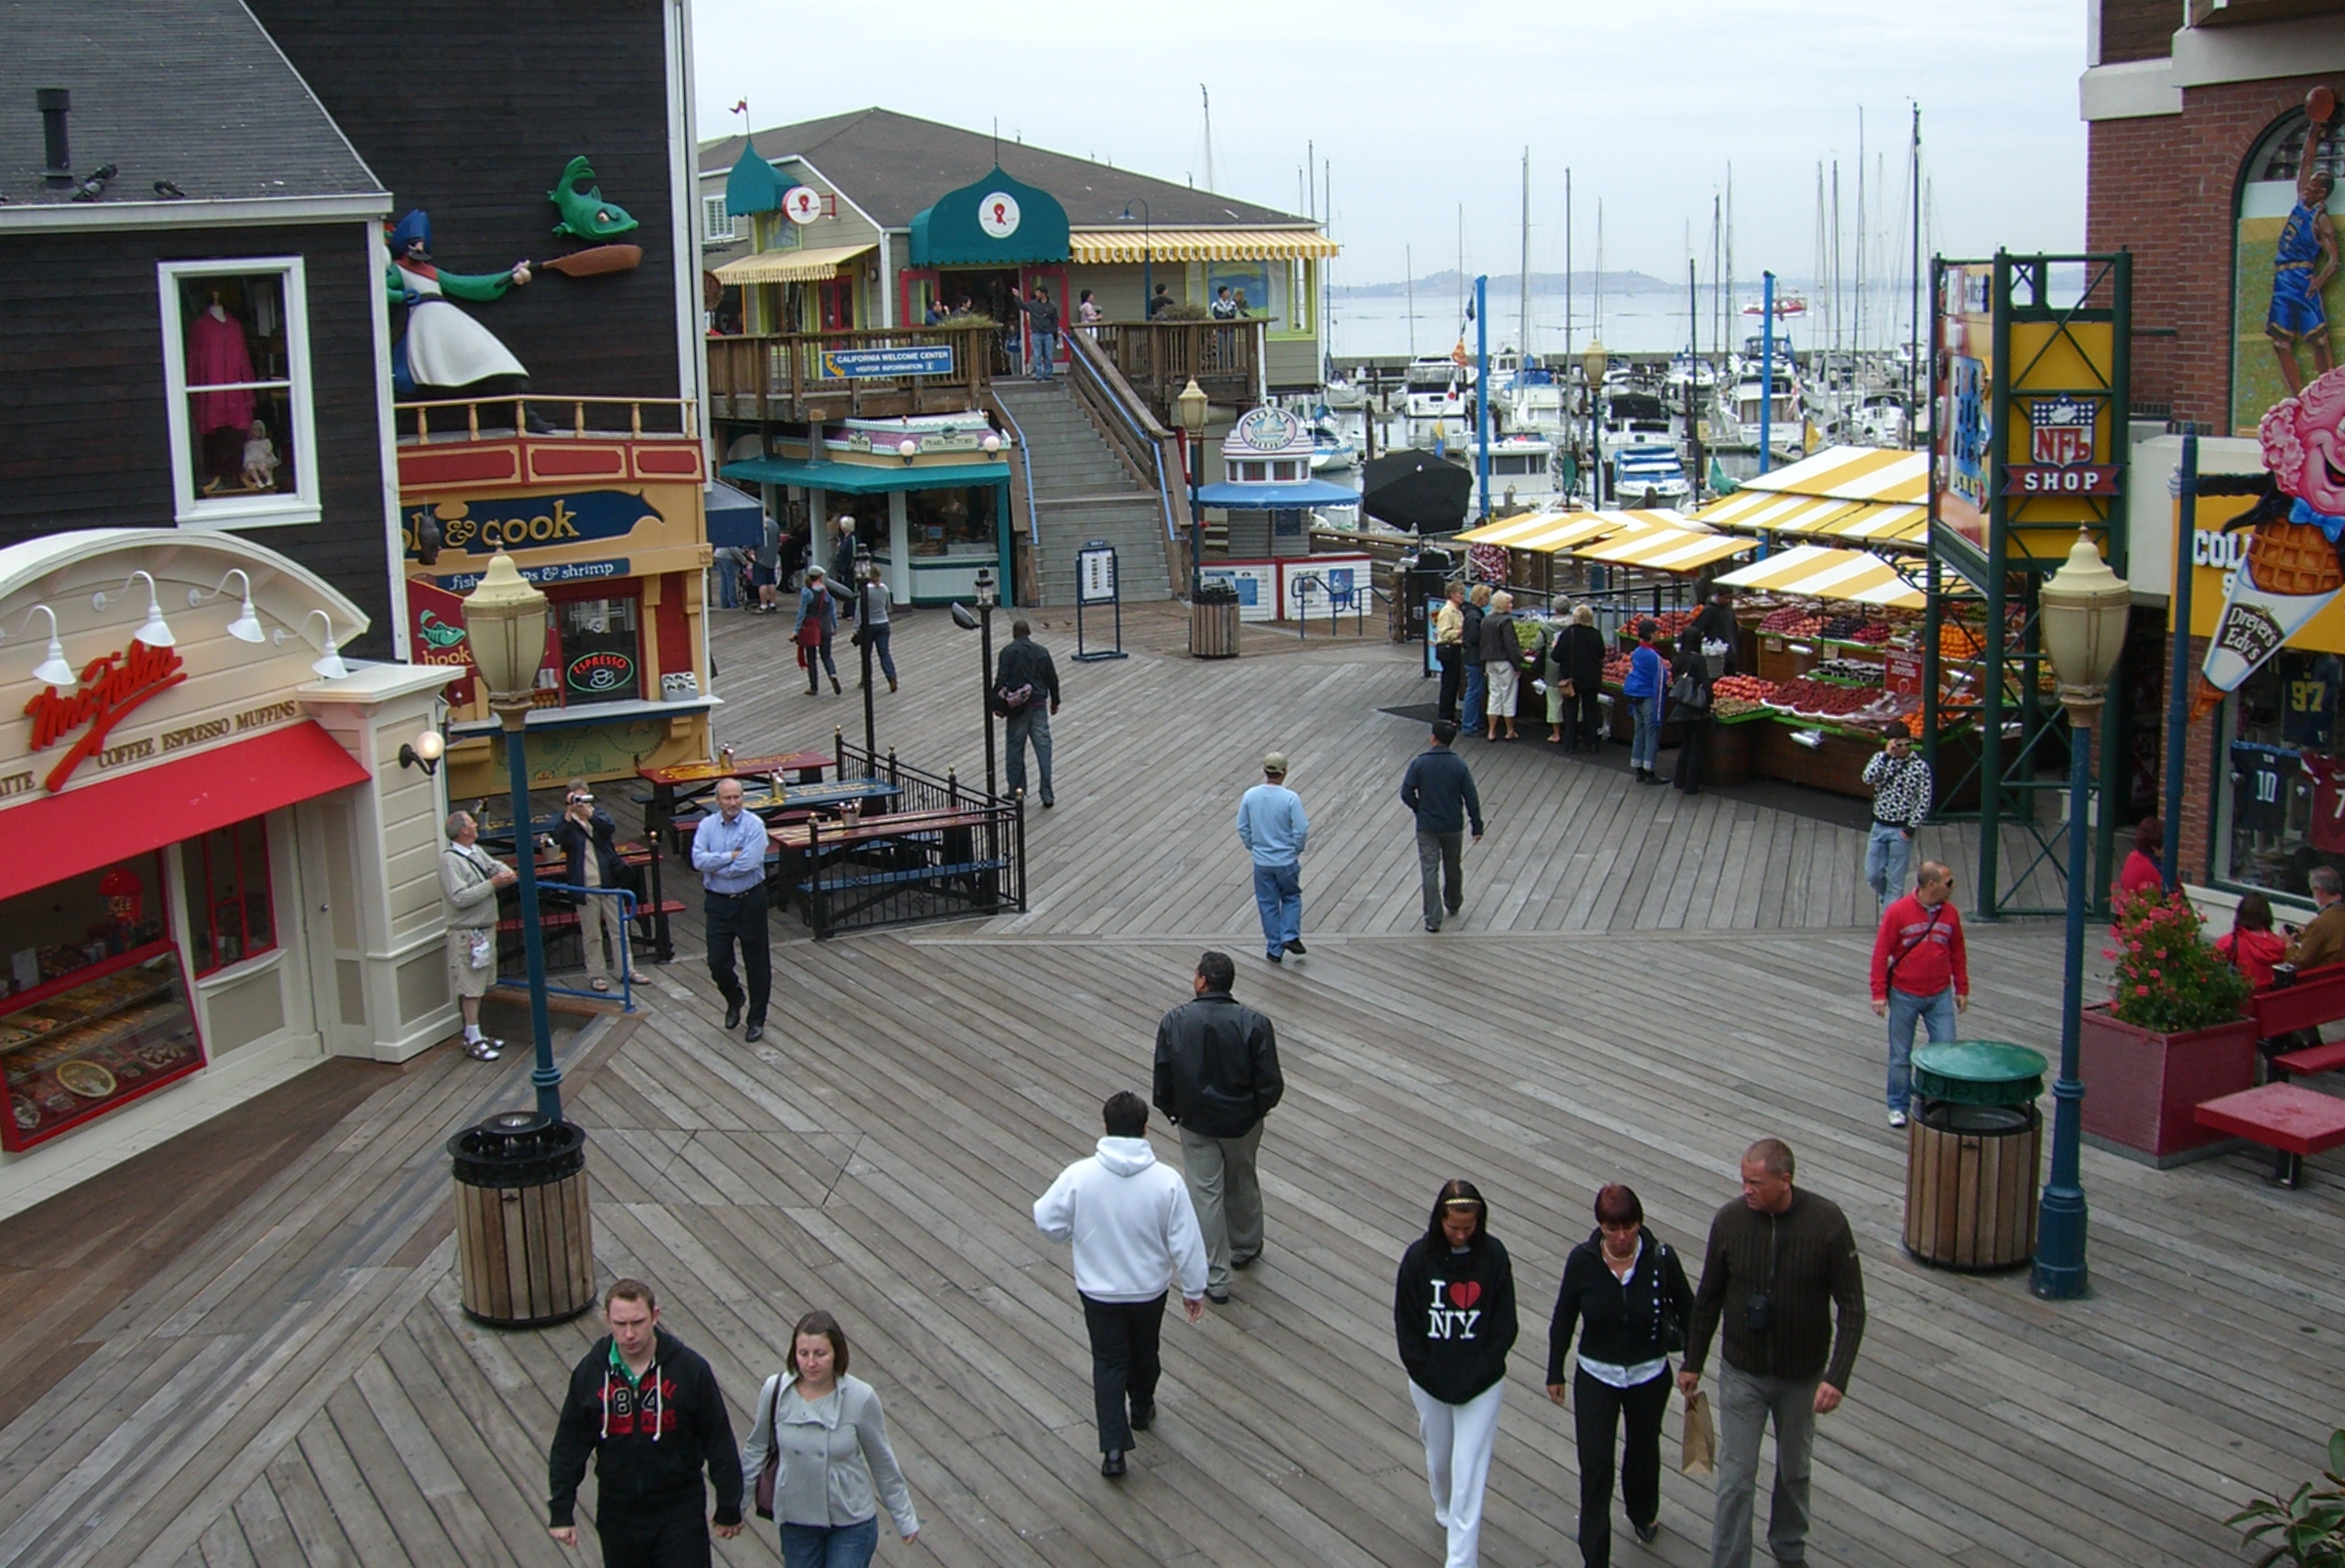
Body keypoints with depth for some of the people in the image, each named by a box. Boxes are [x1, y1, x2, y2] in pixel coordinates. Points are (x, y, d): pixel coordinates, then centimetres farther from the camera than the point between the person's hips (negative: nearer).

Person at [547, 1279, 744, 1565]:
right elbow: (569, 1445, 1)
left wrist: (729, 1509, -3)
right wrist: (561, 1512, 0)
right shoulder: (590, 1372, -8)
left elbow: (719, 1442, -7)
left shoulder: (690, 1368, -15)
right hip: (618, 1515, 3)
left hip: (680, 1513, -3)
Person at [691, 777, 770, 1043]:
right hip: (718, 903, 3)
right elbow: (698, 860, -13)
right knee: (717, 962, 4)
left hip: (749, 901, -3)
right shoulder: (707, 825, 1)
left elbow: (748, 864, -21)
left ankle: (757, 1020, 18)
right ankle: (734, 999, 35)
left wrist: (716, 868, -11)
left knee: (757, 962, 5)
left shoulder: (754, 824, -10)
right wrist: (731, 856, -19)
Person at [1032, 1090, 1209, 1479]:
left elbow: (1047, 1221, -9)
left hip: (1097, 1291, -1)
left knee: (1108, 1361, 15)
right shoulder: (1167, 1182, -20)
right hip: (1149, 1290, 1)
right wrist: (1194, 1290, 2)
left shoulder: (1079, 1176, -21)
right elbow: (1186, 1243, -13)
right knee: (1144, 1353, 26)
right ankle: (1142, 1410, 50)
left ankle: (1113, 1446, 8)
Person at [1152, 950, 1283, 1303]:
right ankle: (1245, 1248, 45)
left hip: (1196, 1123, -1)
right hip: (1243, 1121, 1)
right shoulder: (1254, 1023, -17)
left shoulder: (1173, 1022, -14)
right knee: (1242, 1184, 24)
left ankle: (1216, 1280, 12)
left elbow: (1163, 1079, -7)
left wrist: (1171, 1111, 12)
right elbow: (1271, 1083, -14)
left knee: (1205, 1194, 8)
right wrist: (1259, 1107, 7)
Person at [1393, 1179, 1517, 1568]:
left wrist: (1472, 1379, -11)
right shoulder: (1418, 1257, -12)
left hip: (1481, 1385, -2)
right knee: (1439, 1458, 22)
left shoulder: (1493, 1256, -12)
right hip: (1430, 1383, 2)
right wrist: (1432, 1378, -10)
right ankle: (1445, 1510, 52)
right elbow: (1406, 1326, -5)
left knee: (1469, 1473, -4)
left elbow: (1505, 1327, -6)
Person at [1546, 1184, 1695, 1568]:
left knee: (1644, 1449, 23)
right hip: (1596, 1378, -1)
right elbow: (1564, 1318, -4)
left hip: (1650, 1376, 1)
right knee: (1595, 1467, -3)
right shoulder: (1582, 1260, -17)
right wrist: (1554, 1373, 3)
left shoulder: (1661, 1258, -18)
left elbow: (1687, 1307, -2)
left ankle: (1643, 1514, 52)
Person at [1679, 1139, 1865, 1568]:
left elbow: (1852, 1306, -14)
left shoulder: (1827, 1222, -18)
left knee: (1795, 1470, 20)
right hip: (1742, 1373, 0)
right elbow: (1708, 1298, 0)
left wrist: (1837, 1377, -22)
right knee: (1735, 1479, 1)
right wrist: (1692, 1364, 7)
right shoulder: (1729, 1220, -14)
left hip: (1803, 1375, 0)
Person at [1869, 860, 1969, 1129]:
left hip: (1940, 996, 3)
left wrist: (1962, 989, 13)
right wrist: (1879, 993, -12)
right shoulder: (1897, 912, -12)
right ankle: (1898, 1107, 20)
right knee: (1901, 1056, 7)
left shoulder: (1950, 913, 0)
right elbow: (1881, 953, -9)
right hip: (1904, 996, -3)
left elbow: (1958, 954, 11)